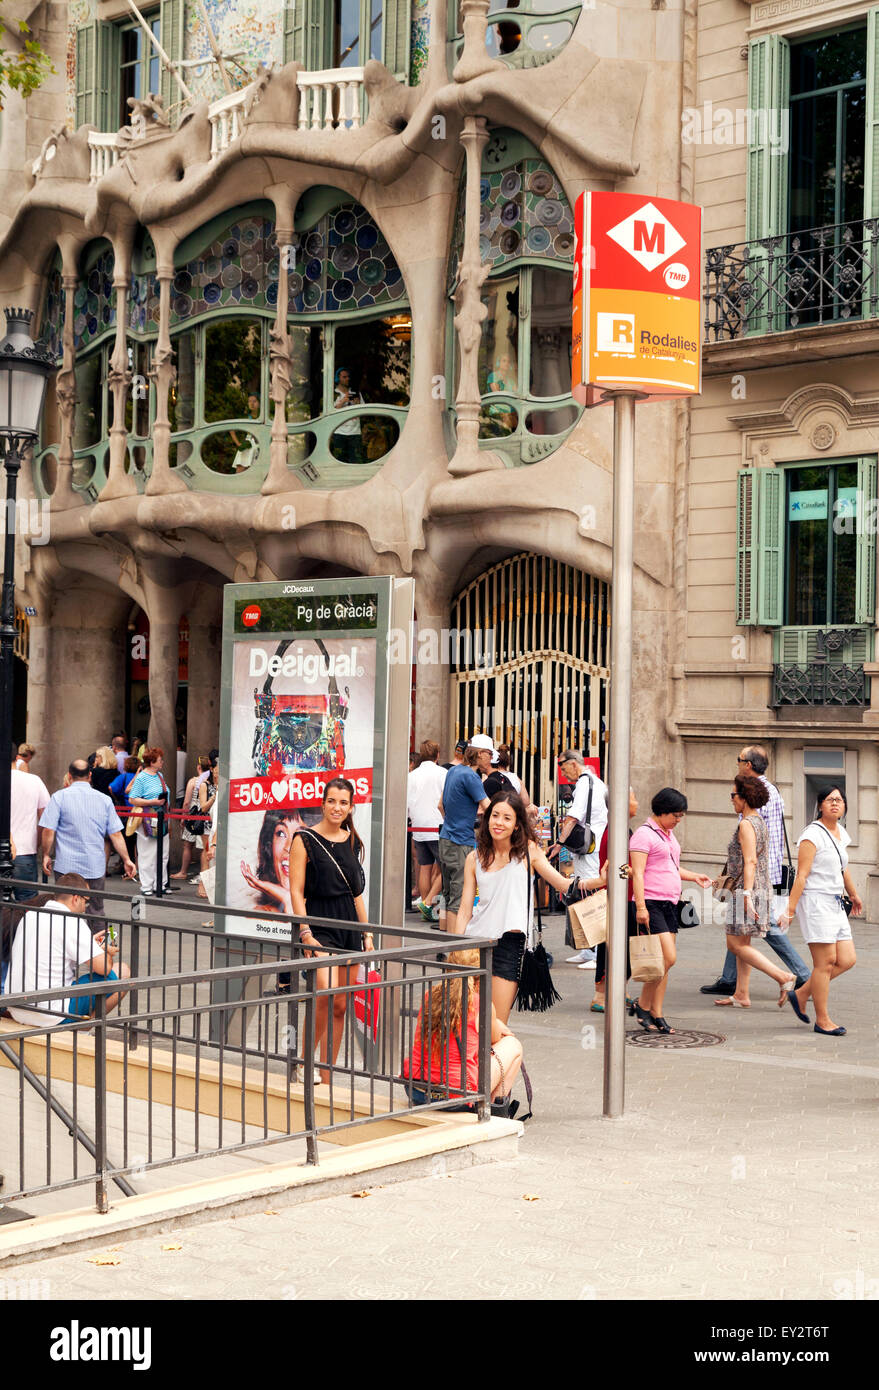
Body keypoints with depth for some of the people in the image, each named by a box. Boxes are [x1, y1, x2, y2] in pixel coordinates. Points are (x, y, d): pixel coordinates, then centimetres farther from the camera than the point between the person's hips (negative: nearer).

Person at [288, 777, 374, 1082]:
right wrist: (305, 934, -16)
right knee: (328, 993, -24)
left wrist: (366, 932, 15)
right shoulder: (305, 839, -4)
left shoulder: (352, 841, 12)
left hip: (349, 926, 6)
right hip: (319, 923, -6)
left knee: (340, 1006, 5)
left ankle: (325, 1077, 14)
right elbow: (296, 891, -8)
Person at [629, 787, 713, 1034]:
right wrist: (640, 906, -21)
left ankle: (656, 1015, 9)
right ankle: (642, 1005, 1)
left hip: (669, 904, 9)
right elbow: (637, 872, -14)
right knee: (668, 957, -15)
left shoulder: (669, 834, 18)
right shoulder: (644, 834, -8)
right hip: (651, 903, -9)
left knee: (665, 960, 5)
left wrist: (694, 877, 17)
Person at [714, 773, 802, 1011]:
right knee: (741, 943, 12)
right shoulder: (759, 822, 14)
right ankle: (741, 996, 13)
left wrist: (746, 896, -26)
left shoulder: (746, 824, -15)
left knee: (736, 944, -7)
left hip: (747, 891, -10)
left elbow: (750, 862, -22)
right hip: (761, 888, 10)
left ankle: (784, 977, -11)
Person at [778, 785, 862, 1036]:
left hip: (835, 904, 8)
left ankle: (801, 995, 16)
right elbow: (801, 875, -15)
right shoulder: (813, 835, -11)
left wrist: (854, 895, 42)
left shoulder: (841, 833, 14)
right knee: (826, 962, -7)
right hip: (815, 902, -8)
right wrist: (790, 908, -19)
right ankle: (822, 1020, 3)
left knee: (847, 960, 3)